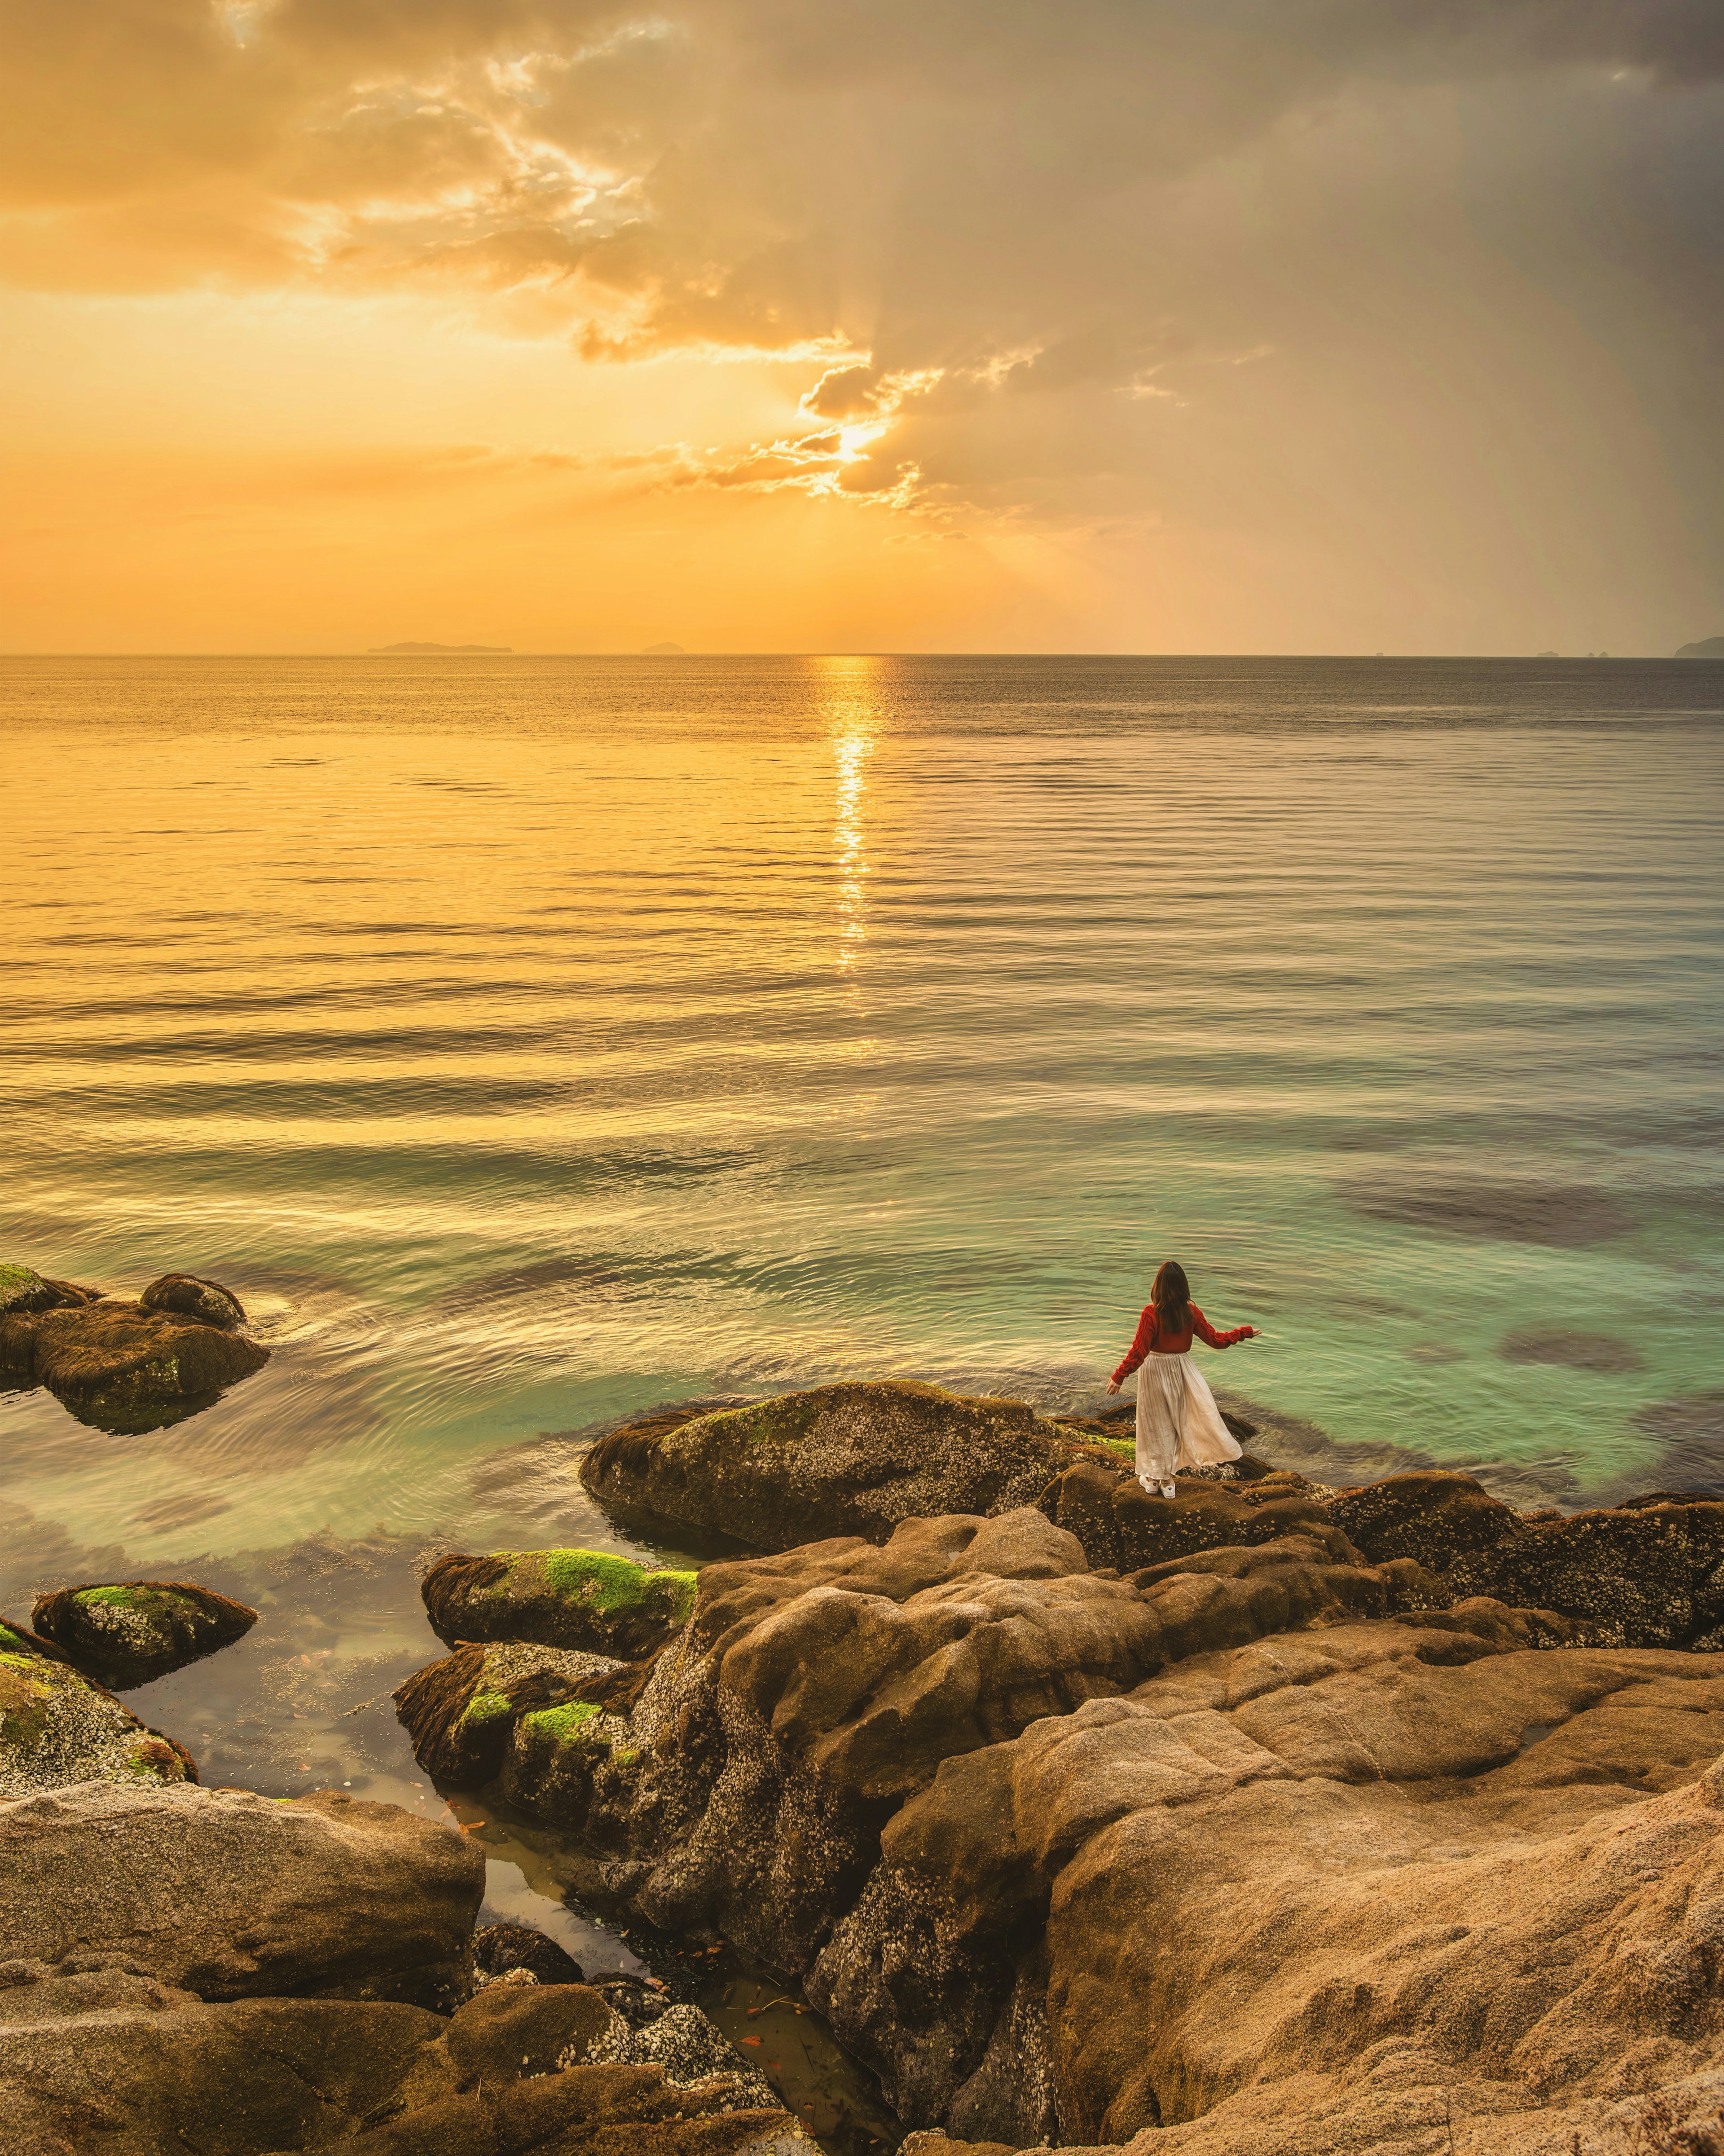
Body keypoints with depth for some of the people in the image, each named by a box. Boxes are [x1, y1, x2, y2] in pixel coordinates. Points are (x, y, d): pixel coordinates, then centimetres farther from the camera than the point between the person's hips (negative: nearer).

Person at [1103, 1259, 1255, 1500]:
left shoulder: (1151, 1313, -21)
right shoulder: (1192, 1312, -10)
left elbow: (1139, 1351, -21)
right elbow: (1216, 1340, 0)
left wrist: (1119, 1377, -14)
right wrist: (1244, 1332, 14)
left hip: (1155, 1370, -3)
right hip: (1182, 1369, 3)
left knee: (1156, 1422, 11)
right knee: (1177, 1420, 16)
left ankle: (1154, 1478, 23)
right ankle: (1167, 1479, 23)